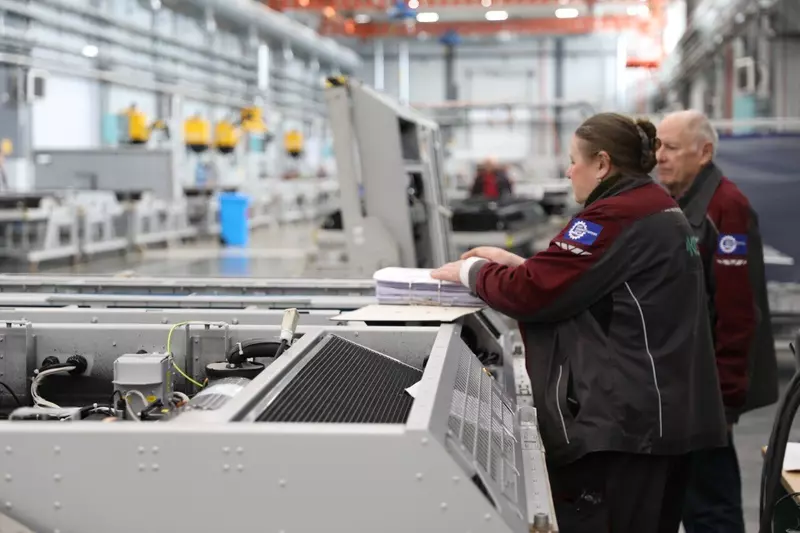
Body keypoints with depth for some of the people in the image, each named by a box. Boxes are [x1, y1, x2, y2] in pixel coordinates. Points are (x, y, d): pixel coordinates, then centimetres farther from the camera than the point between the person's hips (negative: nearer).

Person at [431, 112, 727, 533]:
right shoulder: (658, 208, 16)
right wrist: (517, 263, 16)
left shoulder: (615, 216, -17)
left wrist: (471, 271, -1)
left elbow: (533, 292, -17)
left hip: (622, 419, -10)